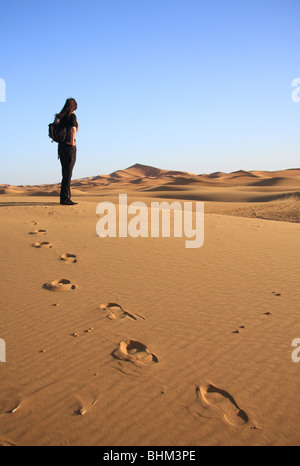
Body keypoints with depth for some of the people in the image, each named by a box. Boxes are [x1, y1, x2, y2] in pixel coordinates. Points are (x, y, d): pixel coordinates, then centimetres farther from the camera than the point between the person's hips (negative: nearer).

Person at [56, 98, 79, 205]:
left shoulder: (61, 116, 14)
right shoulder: (72, 115, -7)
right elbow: (73, 129, -25)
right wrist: (72, 142, -16)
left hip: (61, 146, 8)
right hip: (69, 147, -8)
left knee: (66, 172, 15)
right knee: (68, 173, -6)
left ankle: (64, 197, 21)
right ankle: (65, 199, -6)